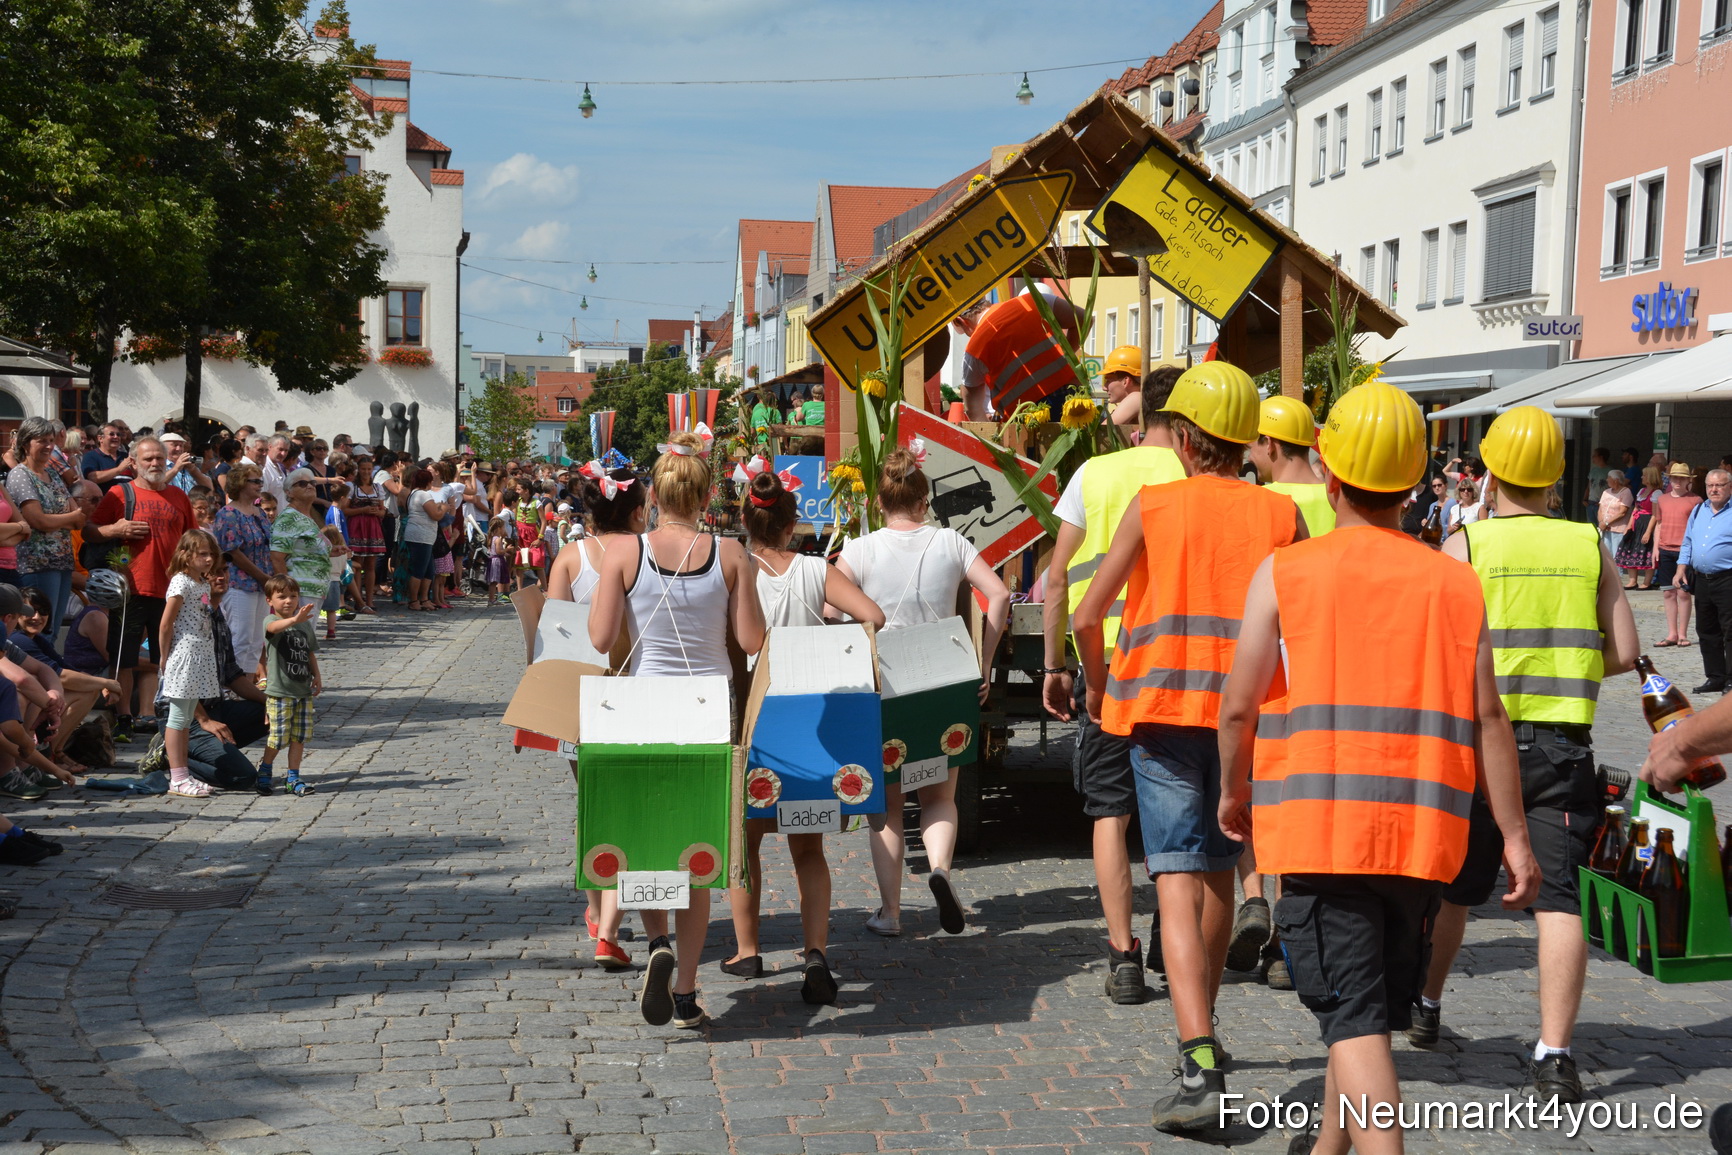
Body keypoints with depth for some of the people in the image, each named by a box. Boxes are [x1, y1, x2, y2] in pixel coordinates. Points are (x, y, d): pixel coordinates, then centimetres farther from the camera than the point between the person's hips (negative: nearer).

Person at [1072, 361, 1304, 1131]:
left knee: (1179, 886, -7)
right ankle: (1201, 1032, 36)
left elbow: (1087, 618, -1)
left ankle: (1200, 1067, -20)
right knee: (1218, 873, 20)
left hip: (1163, 712, -3)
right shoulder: (1281, 514, 5)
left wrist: (1098, 688, 16)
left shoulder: (1153, 506, -1)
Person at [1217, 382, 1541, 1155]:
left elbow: (1238, 705, -4)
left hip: (1319, 825, -4)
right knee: (1376, 1001, 20)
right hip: (1424, 831, 4)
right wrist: (1514, 836, 7)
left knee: (1354, 1017, -4)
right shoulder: (1456, 585, 4)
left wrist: (1234, 792, 13)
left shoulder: (1285, 574, -4)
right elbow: (1487, 719, 2)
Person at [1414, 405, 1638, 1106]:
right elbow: (1624, 653, 3)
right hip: (1563, 745, 0)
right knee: (1558, 897, -2)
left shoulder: (1464, 546, -3)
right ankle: (1554, 1056, -11)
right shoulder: (1589, 547, 4)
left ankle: (1425, 1007, 37)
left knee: (1453, 884, 18)